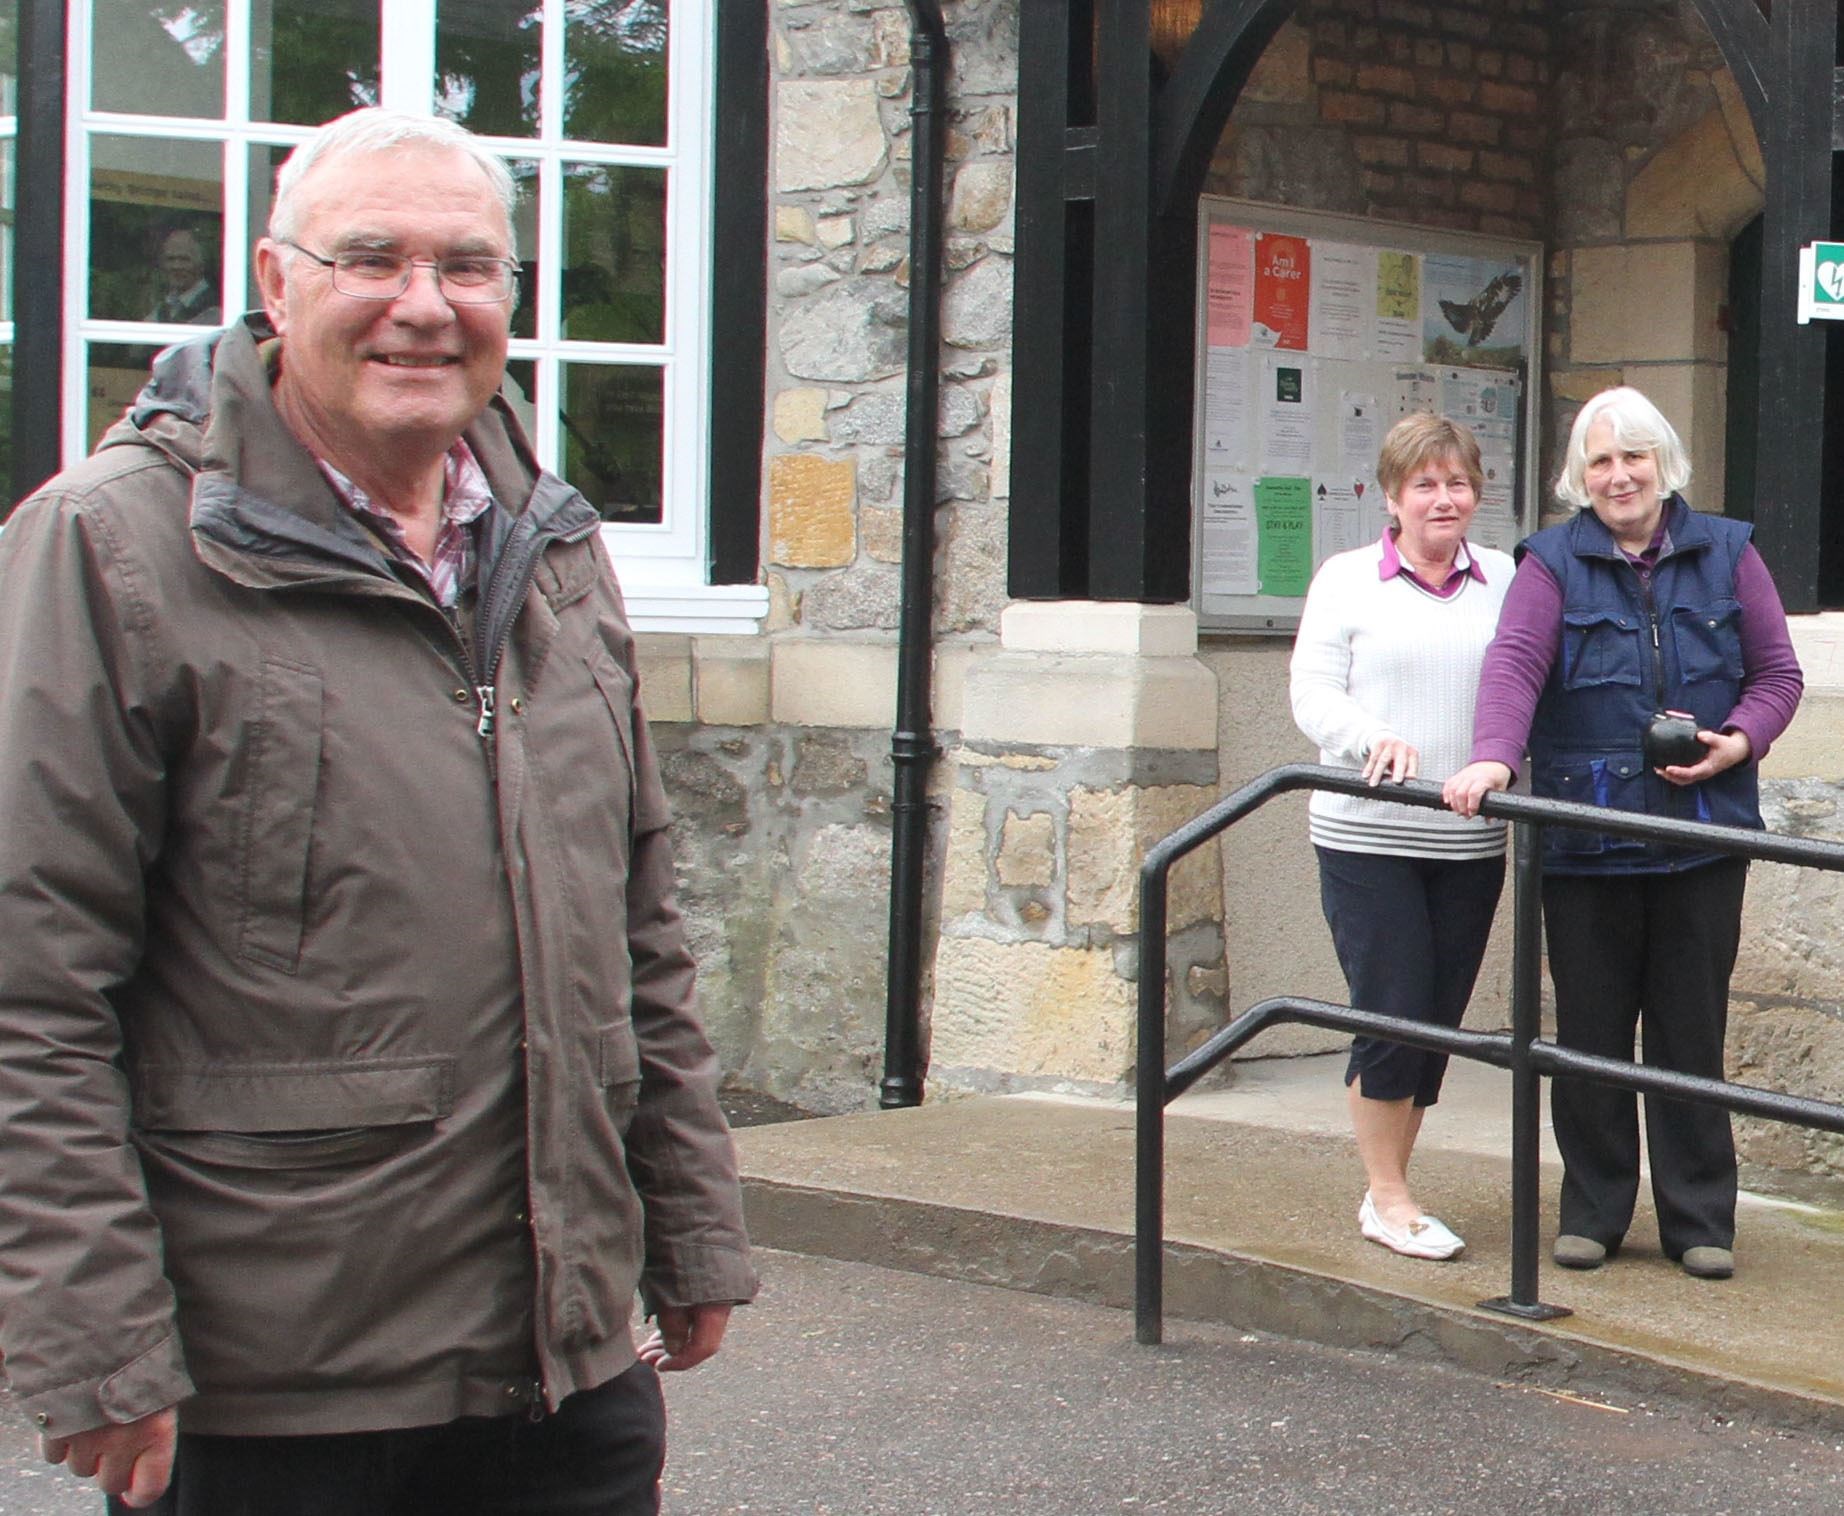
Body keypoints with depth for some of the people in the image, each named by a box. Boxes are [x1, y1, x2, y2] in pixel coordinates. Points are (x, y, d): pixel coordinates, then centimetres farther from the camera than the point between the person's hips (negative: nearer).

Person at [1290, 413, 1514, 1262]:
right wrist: (1372, 740, -21)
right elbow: (1312, 694, -3)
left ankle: (1390, 1186, 20)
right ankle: (1386, 1198, 9)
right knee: (1392, 1015, -4)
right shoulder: (1348, 579, 3)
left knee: (1438, 1021, 7)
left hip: (1469, 842, 3)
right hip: (1367, 837, -3)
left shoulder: (1506, 582, 9)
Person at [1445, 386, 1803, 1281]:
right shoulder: (1553, 563, 3)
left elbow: (1777, 672, 10)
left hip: (1703, 834, 1)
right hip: (1585, 840, -1)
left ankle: (1699, 1219, 15)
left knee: (1692, 1031, 5)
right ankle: (1592, 1211, 18)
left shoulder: (1725, 554, 9)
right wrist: (1493, 756, -29)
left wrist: (1738, 741, -9)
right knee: (1590, 1032, 5)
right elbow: (1516, 662, -12)